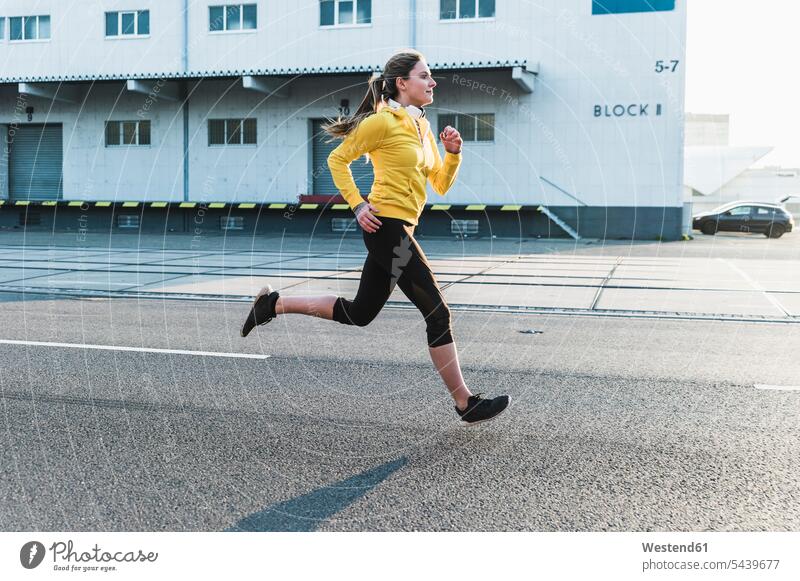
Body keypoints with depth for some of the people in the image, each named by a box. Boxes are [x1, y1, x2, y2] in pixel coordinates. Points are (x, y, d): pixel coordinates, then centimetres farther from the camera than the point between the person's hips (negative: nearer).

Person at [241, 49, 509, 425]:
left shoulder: (423, 128, 17)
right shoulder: (383, 122, -8)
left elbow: (441, 185, 18)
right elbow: (337, 159, -3)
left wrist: (453, 153, 1)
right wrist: (357, 205, -11)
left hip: (397, 231, 10)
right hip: (386, 226, -10)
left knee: (359, 314, 17)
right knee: (437, 313, -7)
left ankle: (274, 304, 25)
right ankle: (465, 404, 1)